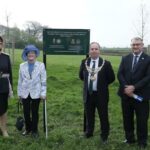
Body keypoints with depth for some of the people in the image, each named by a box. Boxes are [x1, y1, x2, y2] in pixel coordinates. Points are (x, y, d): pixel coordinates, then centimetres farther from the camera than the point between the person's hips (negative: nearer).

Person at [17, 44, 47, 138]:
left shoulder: (41, 65, -3)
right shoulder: (22, 66, 3)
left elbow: (43, 81, -4)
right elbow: (20, 80, 6)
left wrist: (43, 93, -8)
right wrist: (19, 93, 6)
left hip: (36, 93, -2)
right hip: (25, 93, 2)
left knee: (35, 113, 7)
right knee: (26, 112, 9)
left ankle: (35, 130, 23)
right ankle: (28, 129, 29)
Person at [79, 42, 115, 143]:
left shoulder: (106, 63, -11)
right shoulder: (84, 62, 1)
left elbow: (112, 78, -2)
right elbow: (81, 75, 17)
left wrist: (102, 85, 1)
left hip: (101, 95, -3)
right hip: (88, 94, 3)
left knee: (103, 116, 8)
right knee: (89, 115, 16)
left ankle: (104, 136, 25)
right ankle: (88, 133, 34)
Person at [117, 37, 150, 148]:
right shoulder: (125, 58, 8)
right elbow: (120, 74, 0)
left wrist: (134, 87, -20)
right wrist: (126, 87, -16)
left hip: (141, 95, -3)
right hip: (126, 94, 4)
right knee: (127, 119, 13)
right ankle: (129, 138, 30)